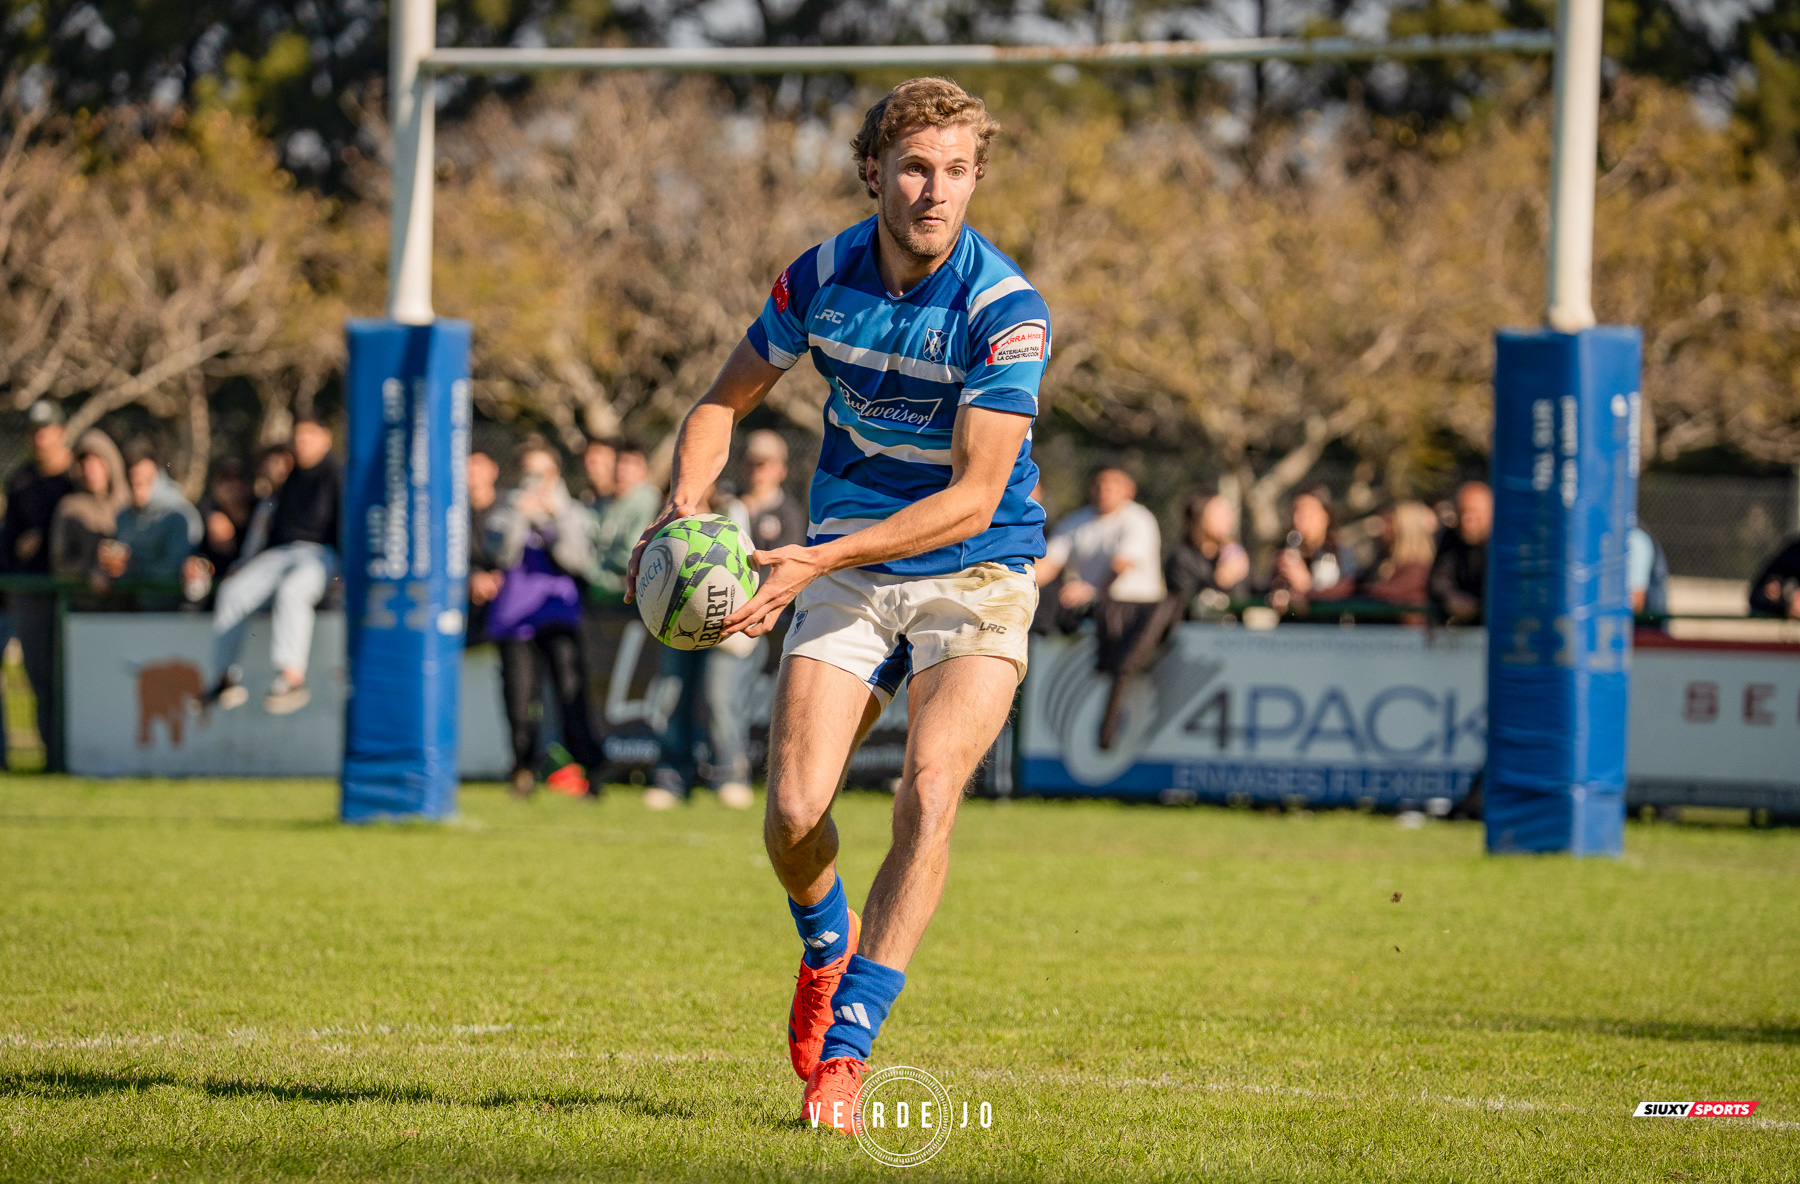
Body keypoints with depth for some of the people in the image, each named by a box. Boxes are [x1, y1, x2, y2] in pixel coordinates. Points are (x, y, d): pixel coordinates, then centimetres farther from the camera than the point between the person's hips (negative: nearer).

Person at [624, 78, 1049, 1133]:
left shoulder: (1007, 310, -19)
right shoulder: (822, 278, -5)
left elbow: (973, 499, -22)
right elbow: (728, 398, 11)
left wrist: (820, 559, -29)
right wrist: (686, 501, -10)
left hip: (977, 574, -3)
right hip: (847, 576, 3)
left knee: (931, 790, -24)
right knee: (794, 815, -9)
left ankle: (847, 1045, -18)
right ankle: (828, 944, 27)